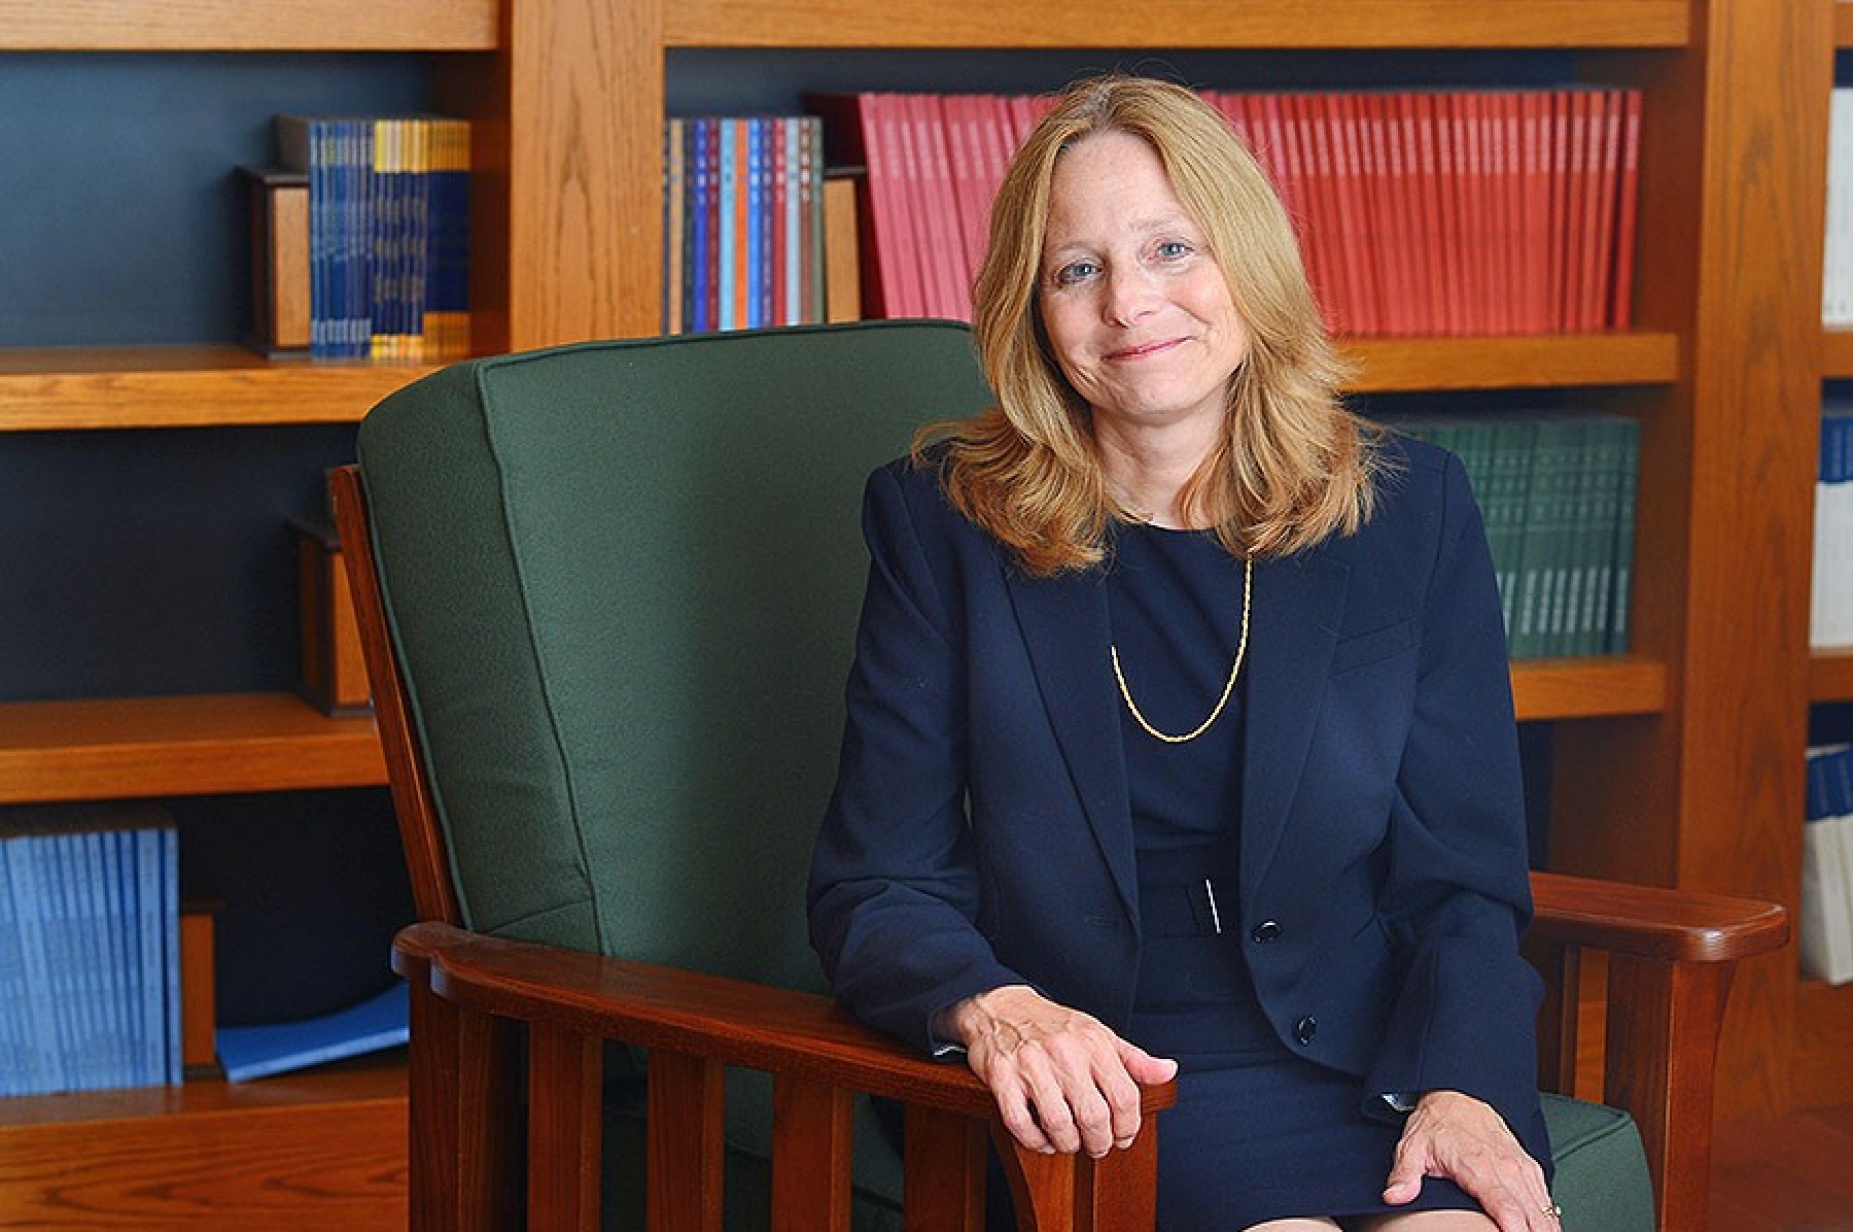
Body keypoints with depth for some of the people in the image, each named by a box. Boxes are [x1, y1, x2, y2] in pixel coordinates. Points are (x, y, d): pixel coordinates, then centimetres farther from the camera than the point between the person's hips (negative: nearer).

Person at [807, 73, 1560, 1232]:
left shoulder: (1411, 513, 7)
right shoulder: (943, 520, 4)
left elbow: (1461, 879, 7)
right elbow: (876, 889, 2)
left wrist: (1462, 1086, -12)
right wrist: (992, 1008, -20)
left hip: (1373, 1077, 2)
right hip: (1100, 1101, -1)